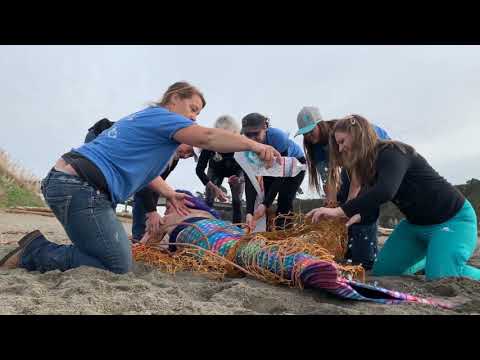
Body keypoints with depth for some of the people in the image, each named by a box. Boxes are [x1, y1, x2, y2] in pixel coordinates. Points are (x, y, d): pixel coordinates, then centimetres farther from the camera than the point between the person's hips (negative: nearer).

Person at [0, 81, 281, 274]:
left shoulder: (145, 118, 24)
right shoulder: (161, 116, -6)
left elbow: (139, 166, 31)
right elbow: (206, 138, -20)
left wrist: (170, 193, 26)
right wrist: (254, 145, -21)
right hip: (80, 187, -10)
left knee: (119, 253, 14)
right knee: (119, 267, -8)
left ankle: (36, 248, 12)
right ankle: (35, 253, -5)